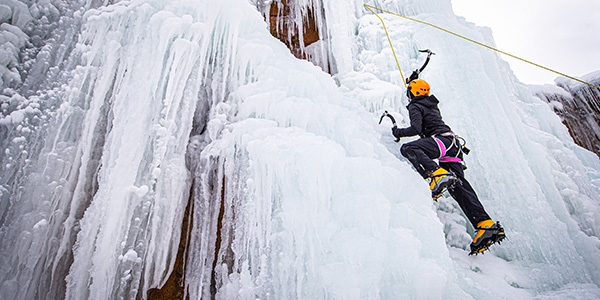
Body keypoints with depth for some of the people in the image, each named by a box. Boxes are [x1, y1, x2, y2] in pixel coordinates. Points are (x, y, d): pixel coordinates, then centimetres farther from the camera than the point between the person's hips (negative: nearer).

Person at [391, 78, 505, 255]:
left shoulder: (415, 106, 3)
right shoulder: (432, 104, 29)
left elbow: (416, 129, -13)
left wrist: (398, 132, 4)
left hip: (443, 140, -8)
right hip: (454, 145, 8)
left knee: (408, 149, -28)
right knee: (459, 187, -2)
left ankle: (438, 175, -51)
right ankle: (486, 225, -12)